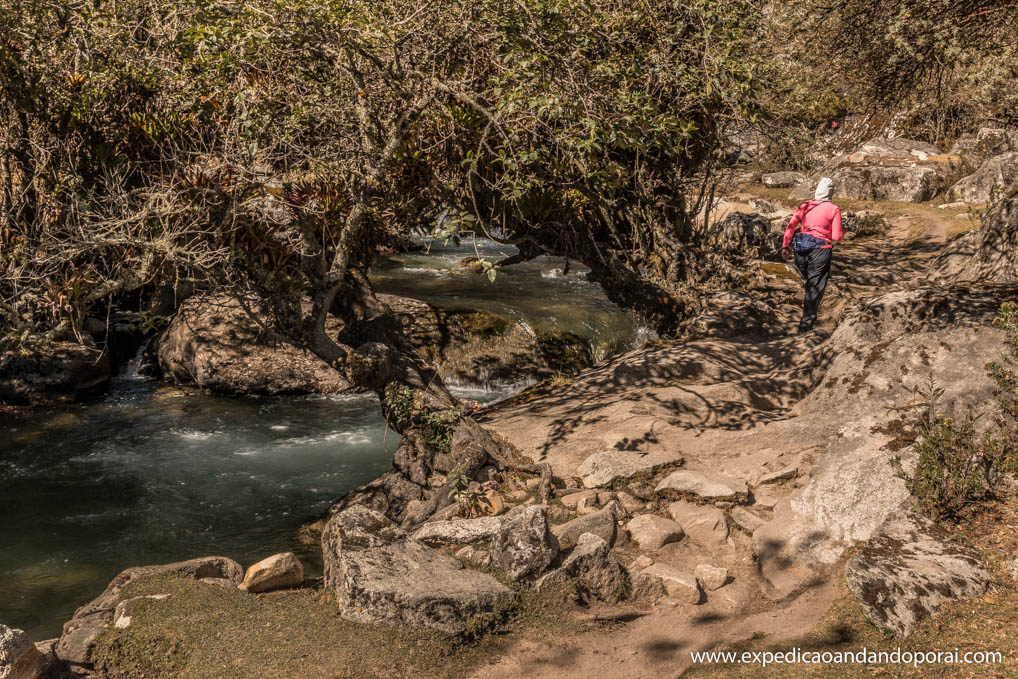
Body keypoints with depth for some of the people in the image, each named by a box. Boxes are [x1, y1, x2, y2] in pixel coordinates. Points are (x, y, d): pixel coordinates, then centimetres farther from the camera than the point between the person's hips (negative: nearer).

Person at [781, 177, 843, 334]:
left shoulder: (804, 206, 7)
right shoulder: (834, 209, -3)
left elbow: (790, 227, -2)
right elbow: (836, 237, -6)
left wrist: (785, 247, -4)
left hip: (801, 250, 3)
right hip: (820, 250, -3)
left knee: (810, 281, 27)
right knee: (815, 287, 3)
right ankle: (805, 325, 3)